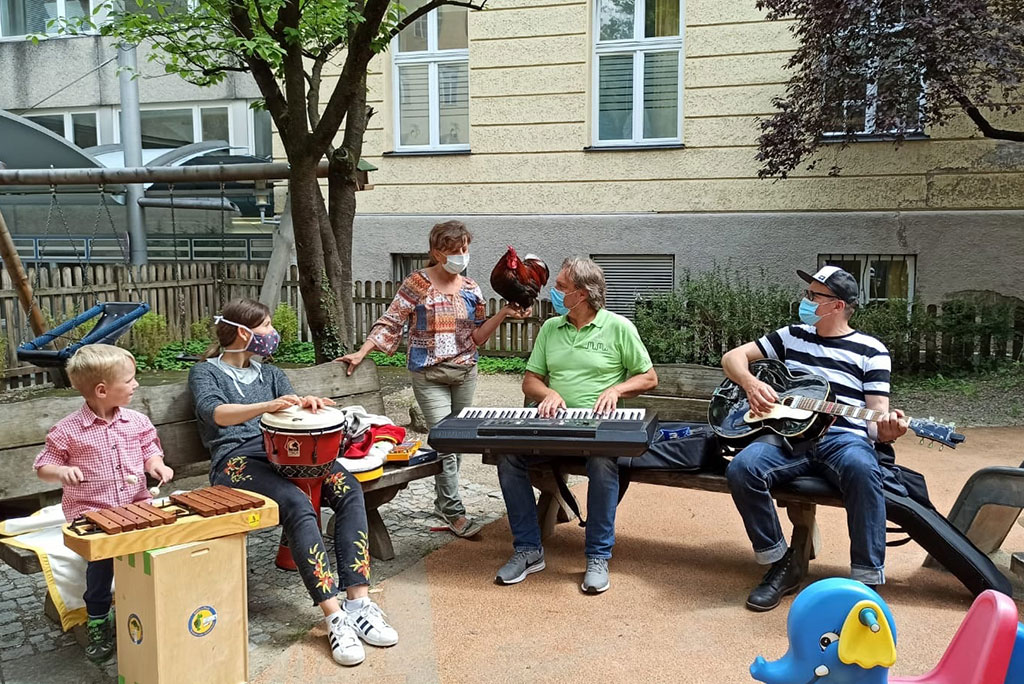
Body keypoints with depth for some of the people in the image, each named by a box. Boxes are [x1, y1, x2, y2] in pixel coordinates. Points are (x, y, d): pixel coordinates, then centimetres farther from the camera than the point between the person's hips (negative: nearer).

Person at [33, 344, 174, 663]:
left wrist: (157, 466, -5)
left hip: (136, 507, 3)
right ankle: (97, 621, 3)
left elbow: (149, 451, 17)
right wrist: (61, 471, -20)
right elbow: (43, 466, 2)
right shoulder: (67, 430, -6)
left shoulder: (137, 422, 5)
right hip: (91, 514, -3)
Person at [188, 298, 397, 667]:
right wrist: (267, 406, -33)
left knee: (349, 488, -25)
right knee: (297, 504, -35)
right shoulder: (205, 372, 9)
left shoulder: (271, 374, 25)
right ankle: (334, 616, -37)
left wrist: (307, 403, -16)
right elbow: (215, 413, -14)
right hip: (237, 460, -5)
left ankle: (359, 602, -30)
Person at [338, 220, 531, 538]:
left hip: (465, 373, 5)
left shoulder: (471, 289, 6)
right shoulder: (417, 283, -7)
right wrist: (361, 352, -15)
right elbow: (390, 322, -6)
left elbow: (477, 337, 6)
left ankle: (442, 501, 27)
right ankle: (454, 512, -1)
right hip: (429, 375, -5)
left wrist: (503, 314, -6)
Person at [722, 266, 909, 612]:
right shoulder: (792, 336, 17)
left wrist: (885, 430, -24)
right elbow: (733, 357, 18)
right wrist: (750, 382, -4)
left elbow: (877, 415, 1)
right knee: (742, 468, -28)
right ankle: (782, 565, -9)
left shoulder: (871, 351, 7)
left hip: (844, 438, -3)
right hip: (789, 434, 3)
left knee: (862, 469, -39)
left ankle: (867, 580, -26)